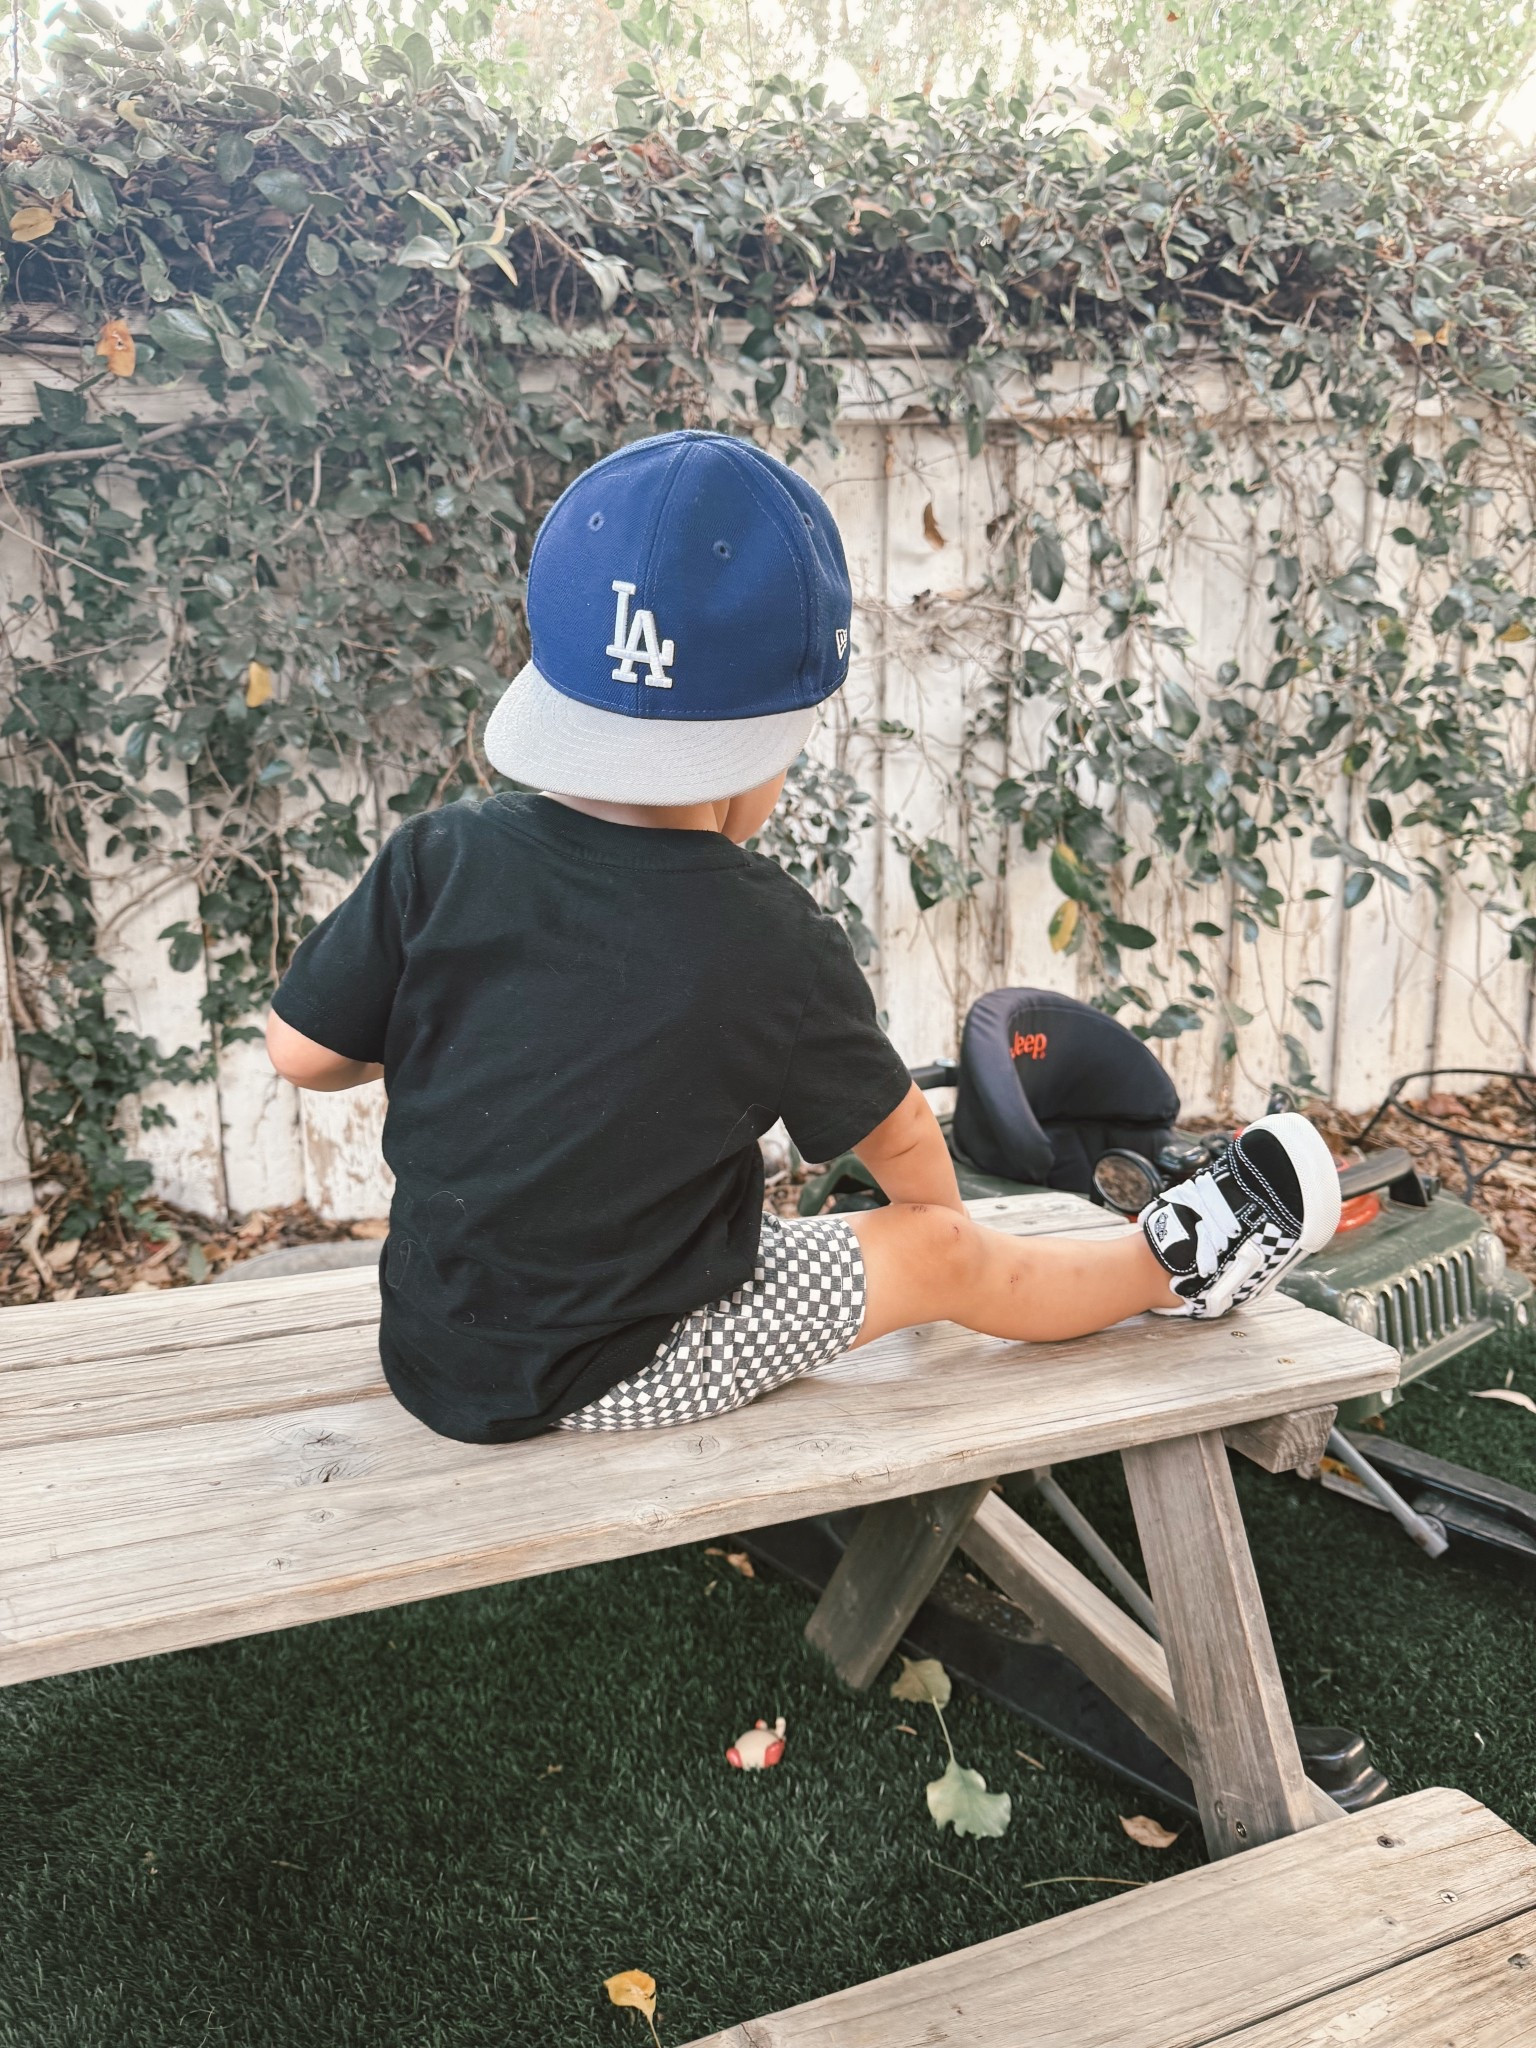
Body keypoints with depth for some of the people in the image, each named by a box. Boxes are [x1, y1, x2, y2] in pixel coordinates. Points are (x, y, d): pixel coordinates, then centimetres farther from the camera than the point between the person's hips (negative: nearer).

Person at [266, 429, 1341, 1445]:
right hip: (609, 1376, -5)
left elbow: (304, 1051, -4)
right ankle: (1177, 1268, 29)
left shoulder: (440, 857, -13)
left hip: (433, 1346, 5)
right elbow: (897, 1133, -3)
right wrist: (940, 1220, 20)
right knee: (944, 1255, 8)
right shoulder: (775, 944, -19)